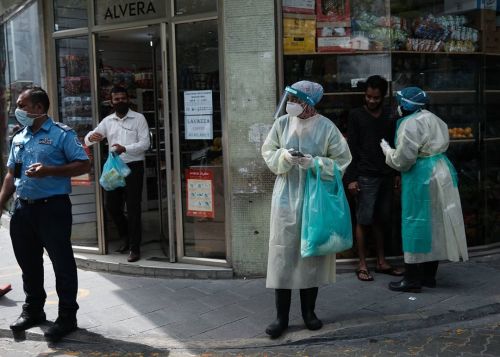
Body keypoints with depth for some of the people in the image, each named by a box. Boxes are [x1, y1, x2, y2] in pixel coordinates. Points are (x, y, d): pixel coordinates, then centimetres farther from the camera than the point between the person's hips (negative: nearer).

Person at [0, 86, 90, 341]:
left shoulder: (61, 134, -6)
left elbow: (84, 165, -11)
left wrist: (49, 171, -21)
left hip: (53, 207, -7)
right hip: (23, 208, 7)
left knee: (62, 263, 0)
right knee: (28, 262, 15)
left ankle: (67, 316, 10)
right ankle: (33, 310, 31)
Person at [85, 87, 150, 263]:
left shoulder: (138, 118, -2)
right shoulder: (107, 121, 10)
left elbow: (145, 143, -10)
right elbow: (88, 139, 5)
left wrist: (125, 148, -26)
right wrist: (91, 137, -20)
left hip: (133, 167, -4)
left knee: (133, 208, -3)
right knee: (111, 205, 9)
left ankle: (134, 248, 5)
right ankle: (125, 235, 34)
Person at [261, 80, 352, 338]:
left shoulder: (326, 127, -6)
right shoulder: (282, 123, -1)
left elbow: (342, 160, -2)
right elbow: (268, 152, 7)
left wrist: (315, 163, -17)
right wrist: (283, 156, -13)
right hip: (286, 196, 1)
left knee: (312, 250, 9)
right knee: (283, 252, 0)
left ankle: (308, 311, 25)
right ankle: (282, 316, 10)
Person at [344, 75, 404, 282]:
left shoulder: (389, 116, 11)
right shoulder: (356, 116, 0)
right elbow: (351, 148, -3)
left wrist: (396, 173, 10)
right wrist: (351, 178, -9)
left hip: (386, 176, 4)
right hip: (365, 177, -4)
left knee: (381, 220, 9)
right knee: (364, 220, -2)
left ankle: (381, 262, 18)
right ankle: (362, 265, 6)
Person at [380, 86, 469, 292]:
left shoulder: (410, 124, -15)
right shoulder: (431, 118, 14)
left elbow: (402, 160, -16)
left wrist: (386, 149, 1)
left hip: (421, 177, -9)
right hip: (442, 172, 9)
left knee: (417, 223, -3)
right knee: (434, 223, 13)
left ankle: (413, 279, 3)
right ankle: (429, 275, 22)